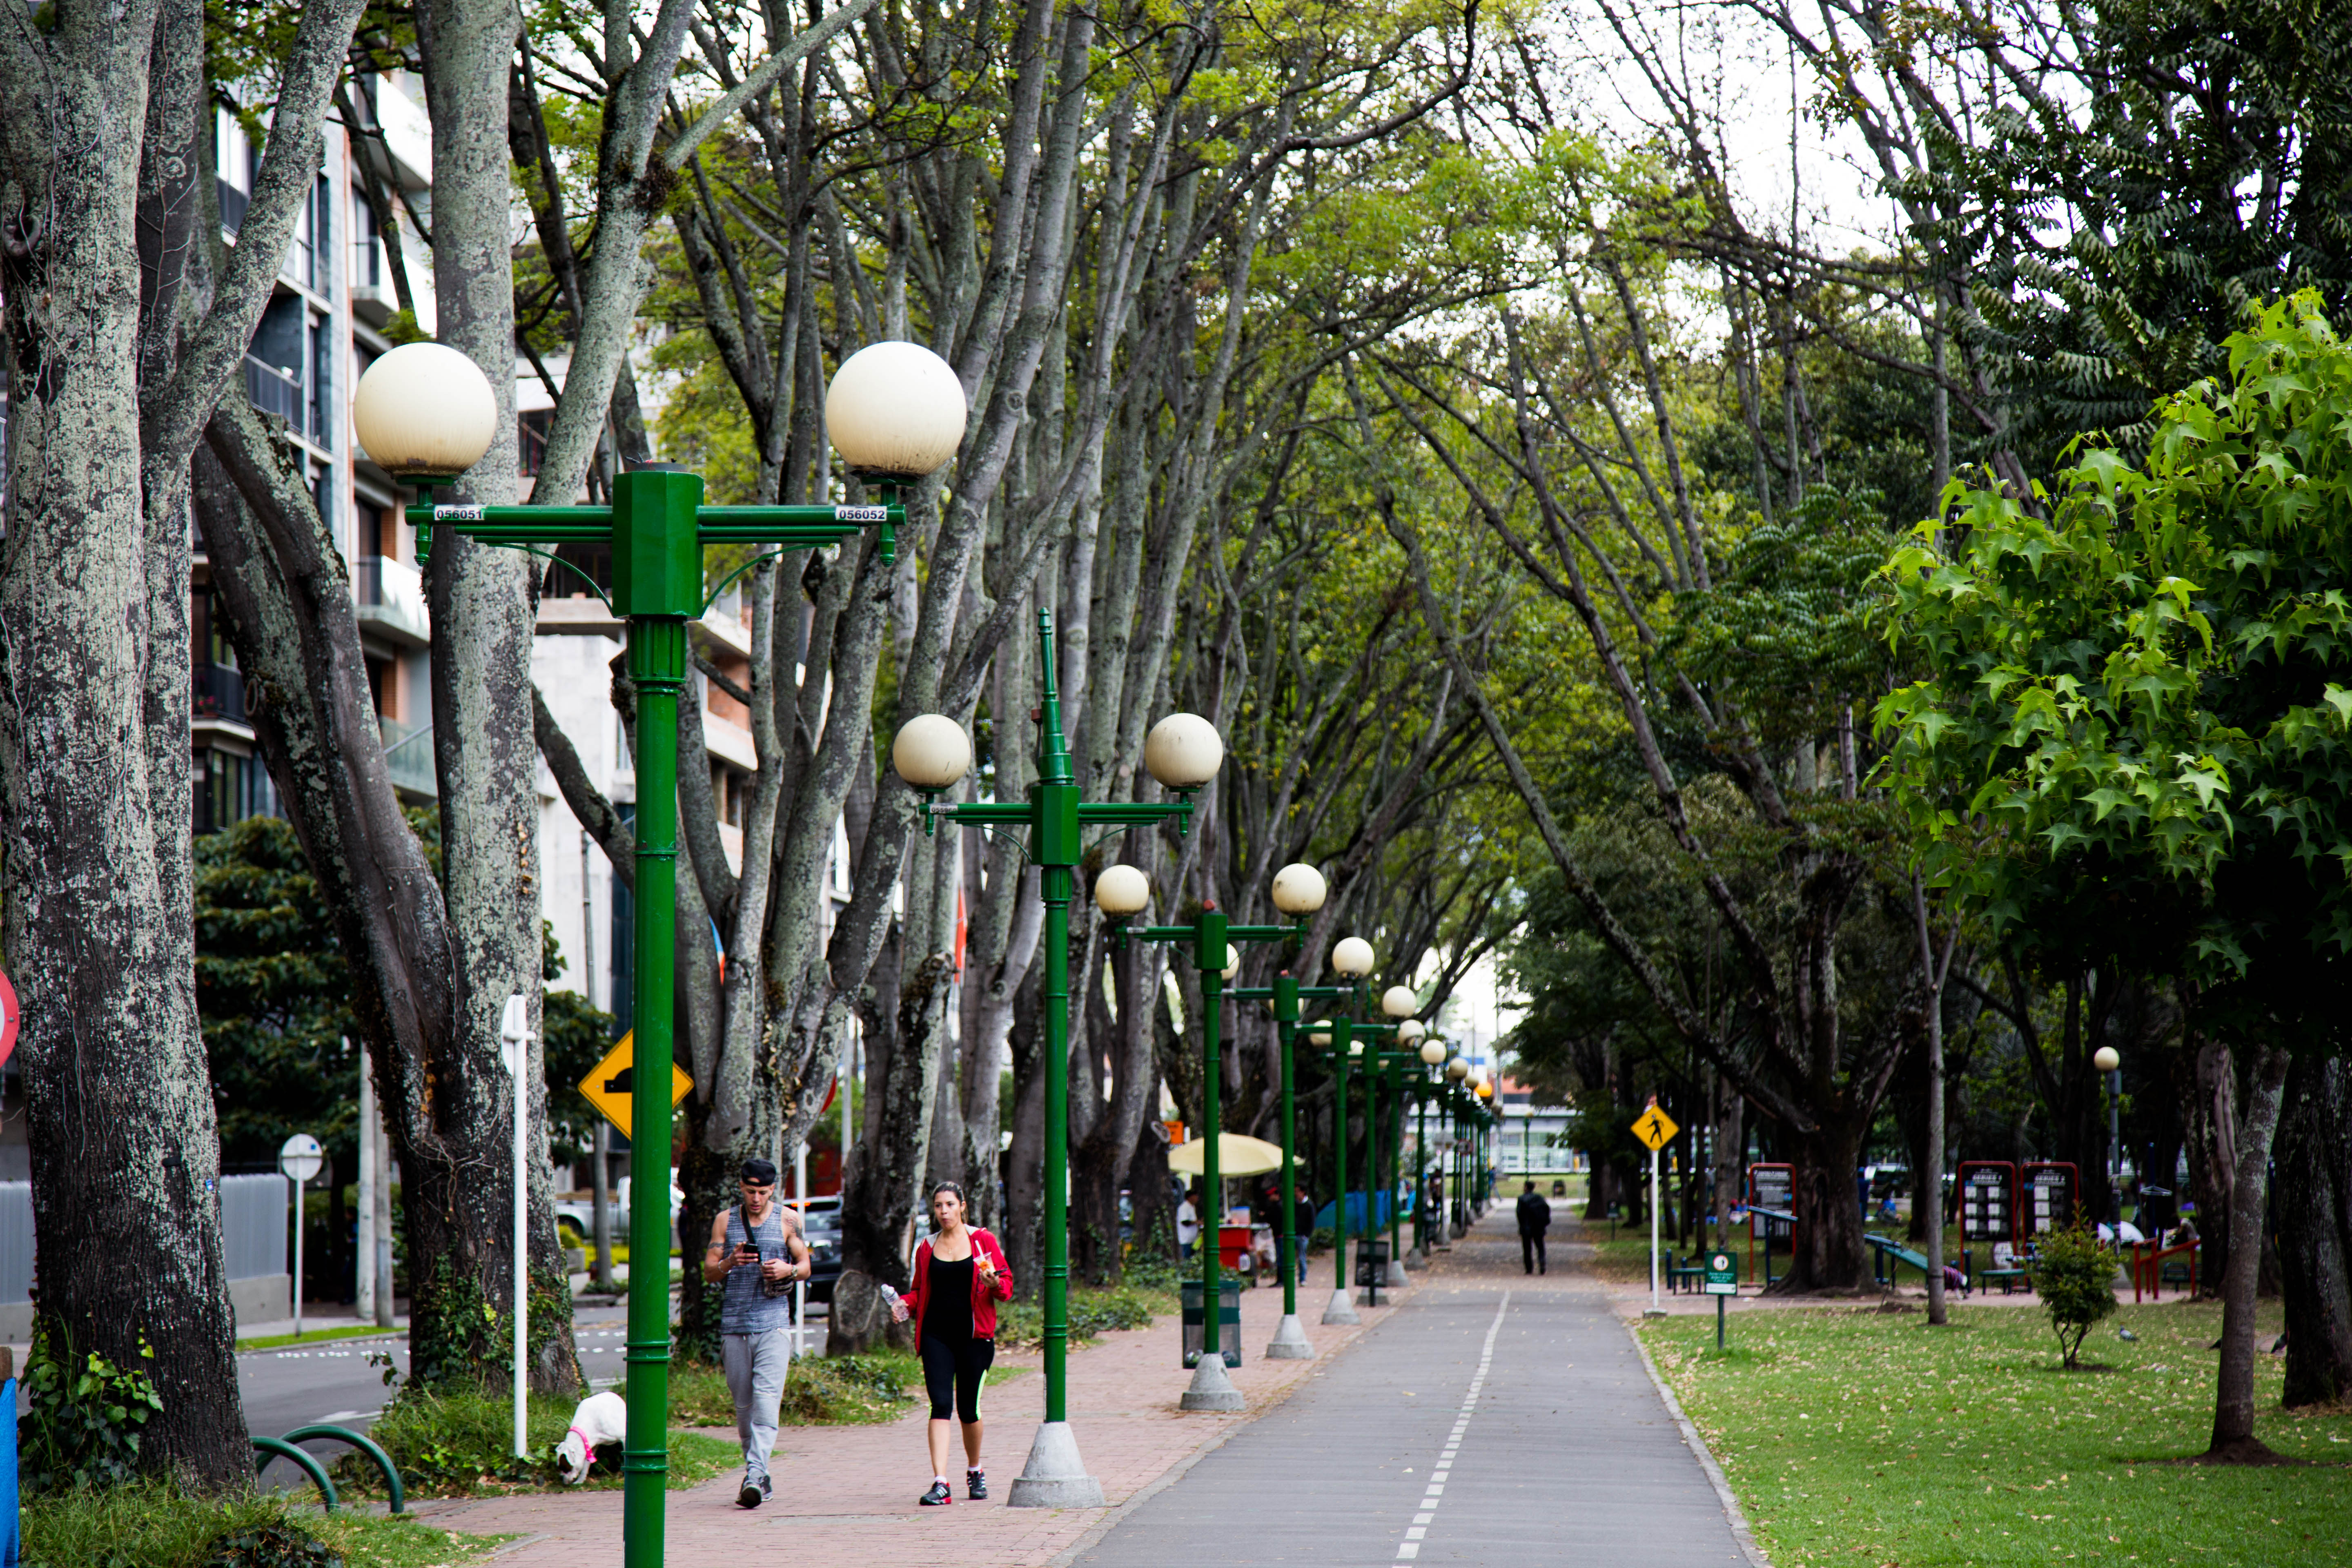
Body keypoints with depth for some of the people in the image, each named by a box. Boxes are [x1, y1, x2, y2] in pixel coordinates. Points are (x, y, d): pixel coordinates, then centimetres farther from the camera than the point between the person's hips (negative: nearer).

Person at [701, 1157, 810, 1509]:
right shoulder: (725, 1221, 10)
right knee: (743, 1404, 6)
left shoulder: (787, 1221, 6)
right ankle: (759, 1477, 16)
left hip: (774, 1322, -2)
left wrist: (788, 1270, -13)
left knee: (766, 1398, -16)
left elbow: (806, 1266, 10)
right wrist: (730, 1263, -14)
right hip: (734, 1322, 3)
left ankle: (755, 1474, -23)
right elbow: (709, 1272, 7)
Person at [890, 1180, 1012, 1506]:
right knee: (941, 1405, -11)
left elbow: (1007, 1285, 5)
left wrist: (994, 1284, -17)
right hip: (936, 1335, 2)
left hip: (974, 1335, -1)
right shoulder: (927, 1249, 12)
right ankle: (940, 1483, -16)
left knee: (969, 1408, 3)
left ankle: (975, 1471, 29)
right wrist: (904, 1304, -1)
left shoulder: (983, 1241, 4)